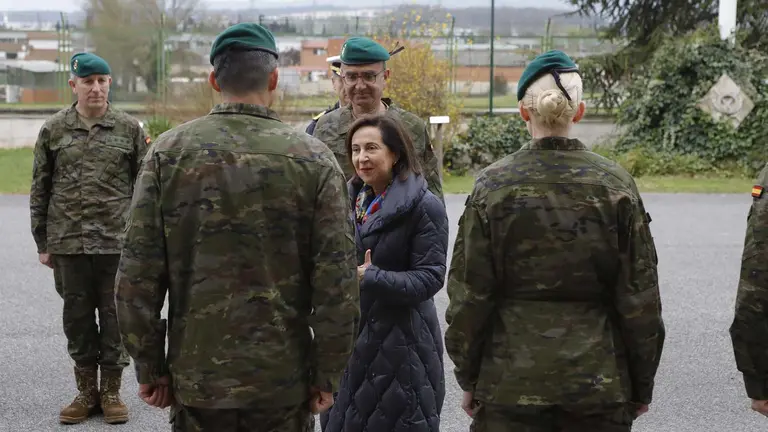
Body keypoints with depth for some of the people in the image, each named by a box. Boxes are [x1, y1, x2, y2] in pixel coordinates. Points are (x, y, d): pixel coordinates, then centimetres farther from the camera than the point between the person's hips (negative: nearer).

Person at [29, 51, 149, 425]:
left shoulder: (129, 129, 2)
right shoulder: (53, 129, 4)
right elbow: (40, 189, 8)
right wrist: (43, 242, 5)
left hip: (117, 241, -1)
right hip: (68, 242, 1)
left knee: (114, 317, 5)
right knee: (77, 317, 9)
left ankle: (111, 391, 19)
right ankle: (86, 391, 22)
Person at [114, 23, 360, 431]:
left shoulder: (169, 152, -3)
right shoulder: (313, 158, -5)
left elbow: (137, 277, -4)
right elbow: (337, 281, -8)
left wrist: (150, 368, 5)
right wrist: (327, 375, 1)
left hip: (197, 376, 1)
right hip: (285, 380, 0)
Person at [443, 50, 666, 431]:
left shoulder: (493, 185, -6)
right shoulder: (616, 184, -3)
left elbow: (469, 295, -3)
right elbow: (640, 296, -1)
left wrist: (468, 378, 8)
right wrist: (642, 384, 10)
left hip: (510, 381, -1)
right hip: (599, 381, 1)